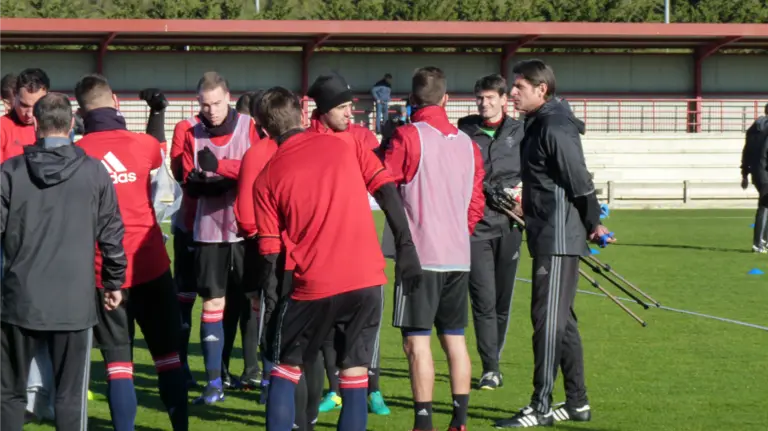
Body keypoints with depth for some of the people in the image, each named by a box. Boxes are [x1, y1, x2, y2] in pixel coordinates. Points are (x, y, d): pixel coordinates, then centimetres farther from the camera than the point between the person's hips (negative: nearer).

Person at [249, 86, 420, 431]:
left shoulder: (267, 178, 2)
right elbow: (387, 192, 0)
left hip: (312, 286, -1)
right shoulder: (345, 145, 6)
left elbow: (270, 251, 2)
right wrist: (405, 247, 2)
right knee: (354, 374, 7)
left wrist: (265, 292, 13)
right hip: (366, 280, 1)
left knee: (286, 369, 15)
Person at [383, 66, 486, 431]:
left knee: (417, 341, -4)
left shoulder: (408, 136, -8)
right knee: (454, 339, 12)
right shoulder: (466, 142, 9)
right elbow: (476, 202, 14)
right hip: (459, 256, 6)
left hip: (420, 255, -6)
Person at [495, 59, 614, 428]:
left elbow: (579, 181, -16)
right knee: (562, 321, 13)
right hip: (549, 238, 10)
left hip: (559, 240, -10)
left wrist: (593, 224, -7)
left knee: (548, 320, -8)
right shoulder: (538, 125, 15)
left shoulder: (555, 128, -17)